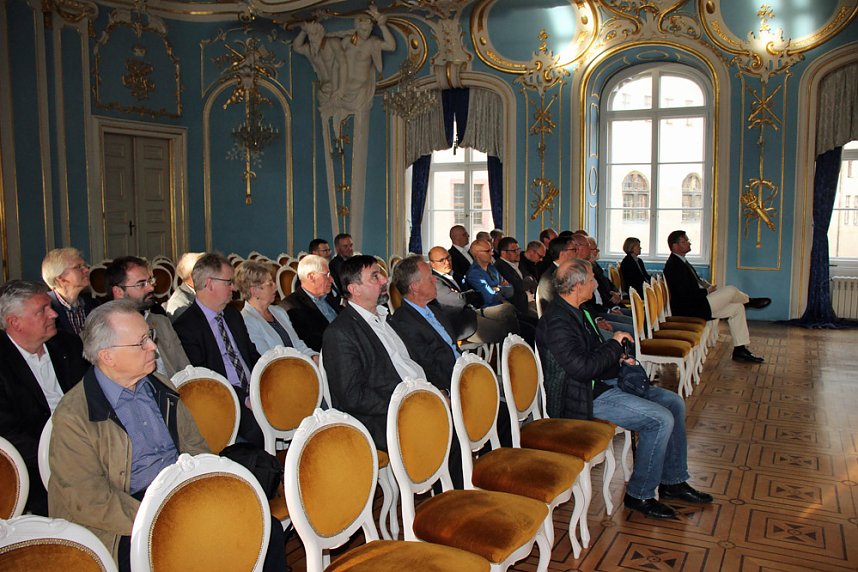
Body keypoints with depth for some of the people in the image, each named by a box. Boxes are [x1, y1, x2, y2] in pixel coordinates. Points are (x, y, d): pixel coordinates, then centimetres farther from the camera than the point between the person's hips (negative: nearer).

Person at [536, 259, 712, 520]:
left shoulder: (578, 311, 11)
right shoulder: (556, 322, -22)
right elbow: (582, 367, -29)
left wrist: (618, 355, 6)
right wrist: (615, 344, -14)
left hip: (605, 383, 11)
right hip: (585, 398, -11)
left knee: (674, 403, 8)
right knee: (661, 419, -18)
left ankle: (673, 481, 19)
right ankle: (639, 494, -2)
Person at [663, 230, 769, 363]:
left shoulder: (680, 261, 14)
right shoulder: (673, 265, -19)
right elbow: (684, 294, -24)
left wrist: (707, 286, 2)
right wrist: (707, 291, -13)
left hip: (697, 303, 11)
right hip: (689, 309, -11)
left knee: (737, 307, 8)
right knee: (731, 290, -14)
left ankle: (740, 350, 11)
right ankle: (749, 301, 22)